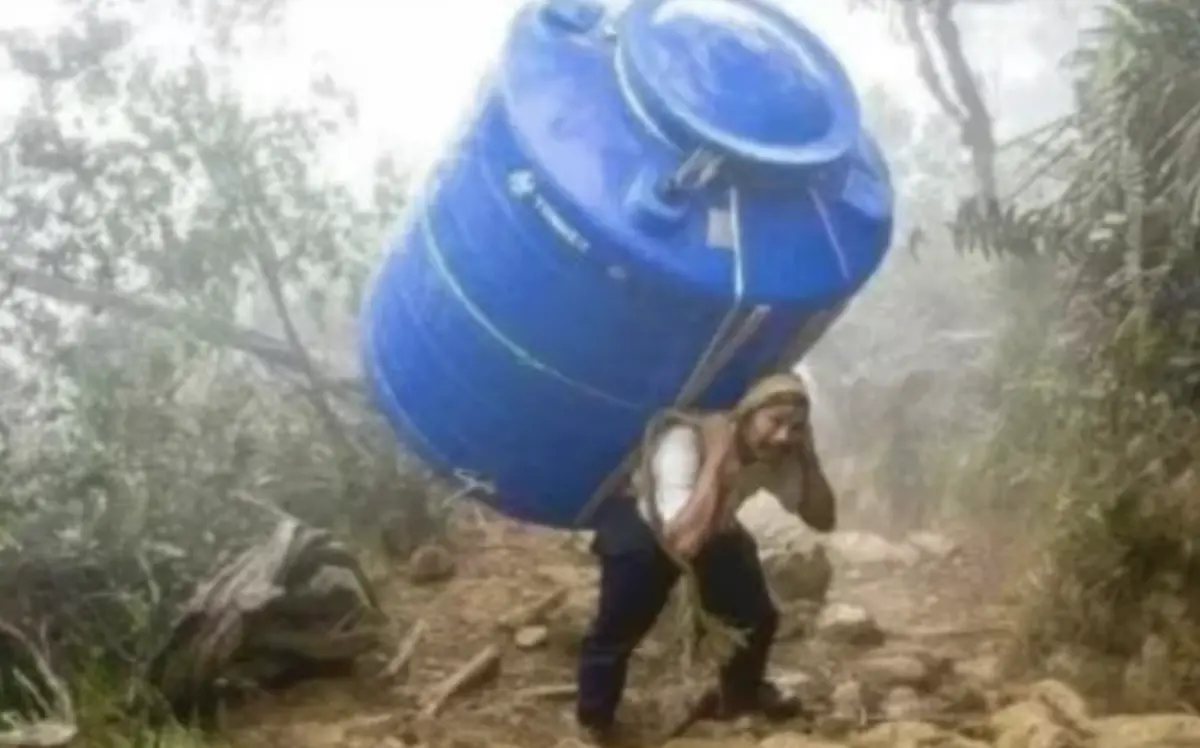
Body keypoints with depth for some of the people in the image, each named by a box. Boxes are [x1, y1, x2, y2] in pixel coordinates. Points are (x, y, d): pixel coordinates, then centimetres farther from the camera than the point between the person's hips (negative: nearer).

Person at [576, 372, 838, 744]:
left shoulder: (776, 456, -21)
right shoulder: (684, 443, -41)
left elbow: (822, 520, -17)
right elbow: (683, 542, -52)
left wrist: (809, 457, -29)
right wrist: (715, 463, -50)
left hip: (714, 530, 6)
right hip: (638, 525, -5)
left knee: (759, 615, 3)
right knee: (618, 630, -17)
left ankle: (741, 691, 33)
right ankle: (594, 726, 8)